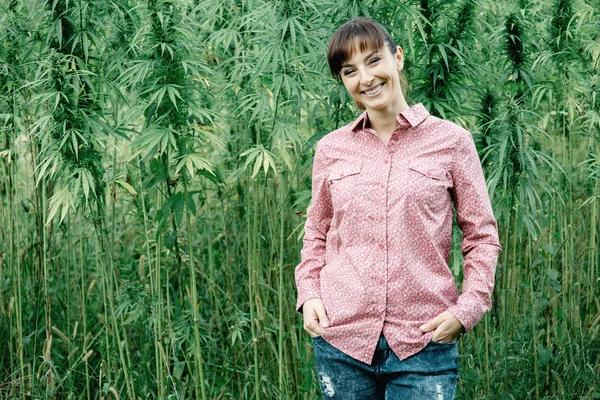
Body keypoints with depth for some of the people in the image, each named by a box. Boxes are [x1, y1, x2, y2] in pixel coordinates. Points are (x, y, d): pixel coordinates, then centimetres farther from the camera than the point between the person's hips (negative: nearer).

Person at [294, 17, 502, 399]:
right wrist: (308, 294, 2)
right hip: (341, 336, 2)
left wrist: (466, 310, -8)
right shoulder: (331, 149, 7)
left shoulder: (451, 141, 0)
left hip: (423, 342, -2)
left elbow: (482, 235, 3)